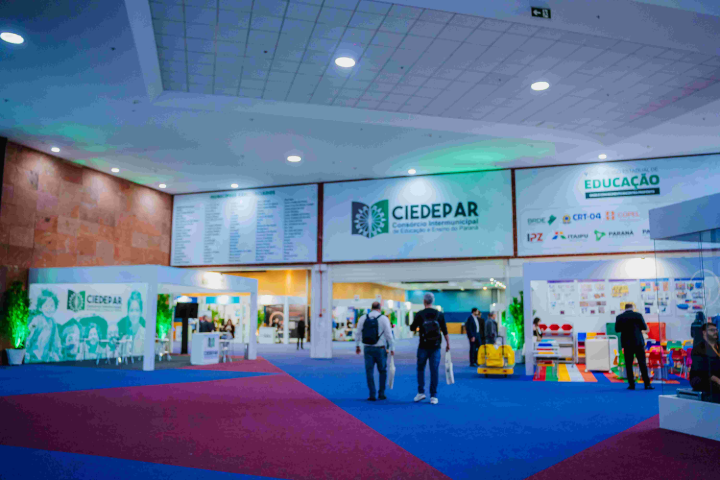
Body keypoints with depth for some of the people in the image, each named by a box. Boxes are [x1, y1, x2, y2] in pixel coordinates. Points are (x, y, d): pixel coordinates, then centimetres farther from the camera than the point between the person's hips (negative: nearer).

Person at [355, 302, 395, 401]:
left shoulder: (363, 318, 2)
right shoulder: (384, 318, -6)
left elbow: (358, 333, 5)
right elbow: (389, 335, -8)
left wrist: (357, 346, 16)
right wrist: (392, 348, -2)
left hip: (368, 348, 2)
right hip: (380, 349, -2)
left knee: (369, 372, 7)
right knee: (383, 371, 14)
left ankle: (372, 395, 5)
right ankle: (381, 394, 16)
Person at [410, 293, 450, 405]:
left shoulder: (419, 314, -5)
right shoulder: (439, 314, 0)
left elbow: (412, 328, 2)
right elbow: (444, 330, 2)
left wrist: (416, 324, 23)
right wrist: (448, 344, 11)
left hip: (423, 346, -1)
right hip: (435, 346, 1)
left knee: (420, 369, 14)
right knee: (434, 371, 3)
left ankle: (421, 392, 14)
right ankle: (433, 396, 5)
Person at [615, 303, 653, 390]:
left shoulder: (619, 317, -3)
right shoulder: (638, 315, -4)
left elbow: (617, 329, 3)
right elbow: (645, 327, 3)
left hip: (627, 343, 0)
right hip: (638, 342, 0)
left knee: (628, 364, 5)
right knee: (642, 363, 4)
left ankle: (631, 384, 3)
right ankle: (647, 384, 3)